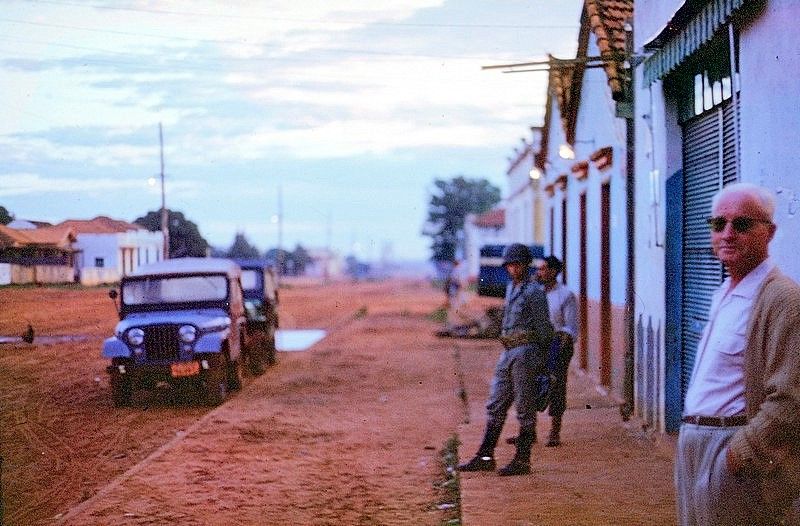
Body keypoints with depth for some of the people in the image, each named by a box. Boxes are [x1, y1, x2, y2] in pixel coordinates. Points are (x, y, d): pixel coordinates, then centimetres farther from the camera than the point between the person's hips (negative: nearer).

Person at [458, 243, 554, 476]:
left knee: (525, 407, -2)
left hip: (525, 352, -9)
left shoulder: (534, 290, -8)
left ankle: (522, 460, 2)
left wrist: (541, 359, -10)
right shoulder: (511, 287, 17)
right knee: (496, 405, 9)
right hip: (507, 352, 9)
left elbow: (543, 326, -9)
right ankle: (485, 457, 14)